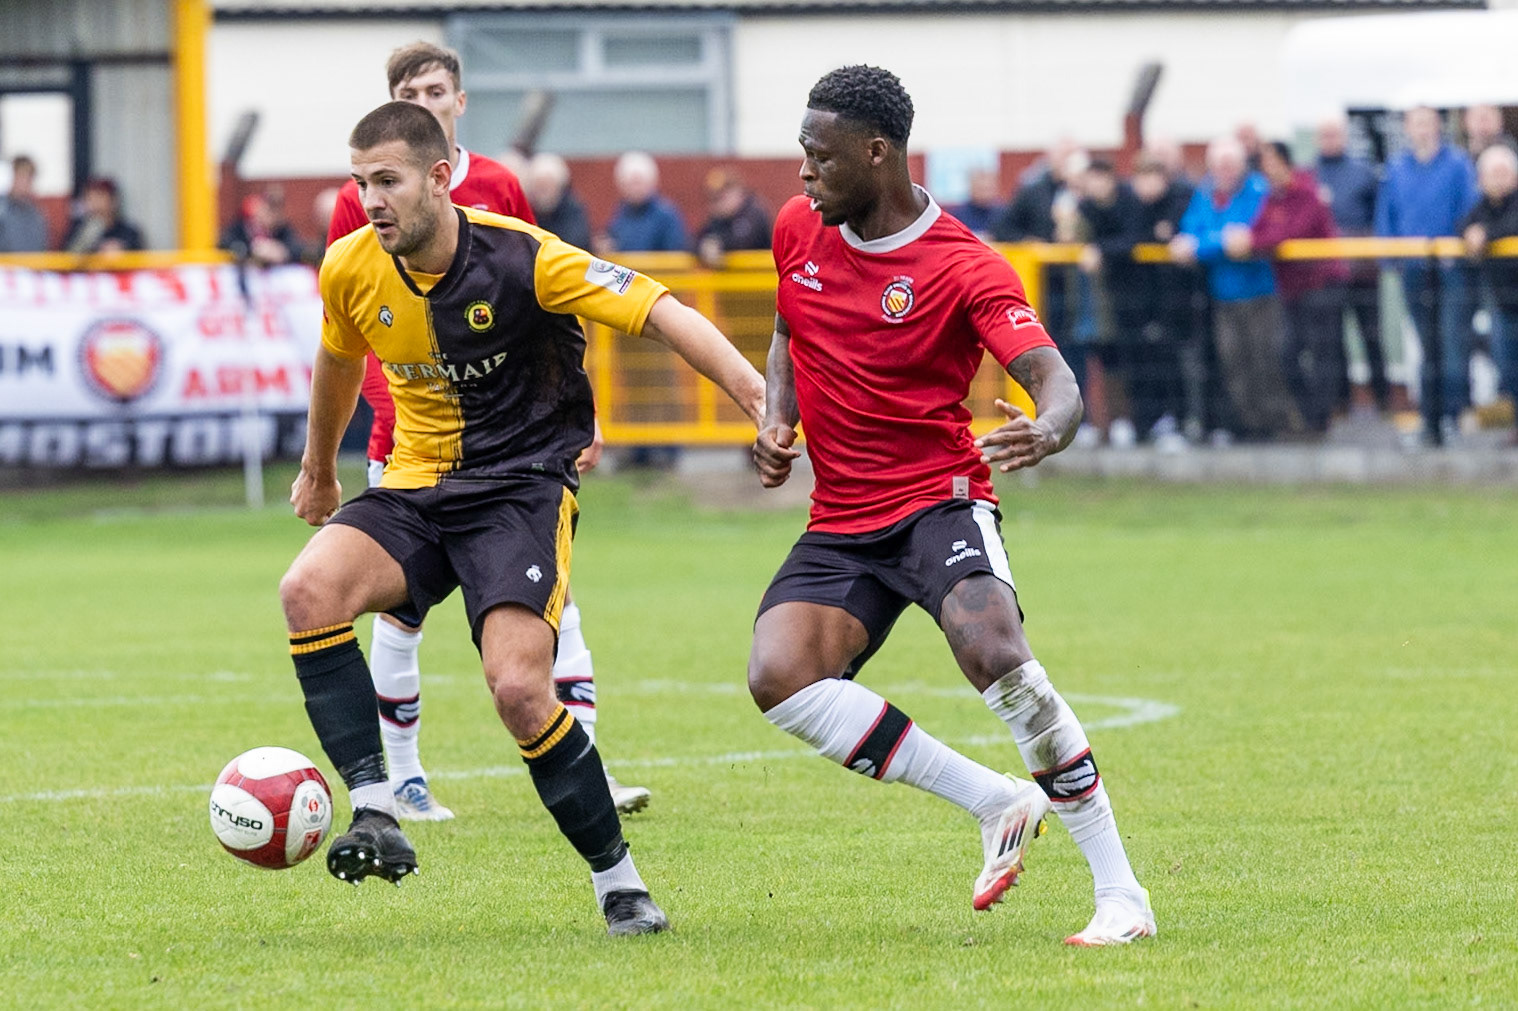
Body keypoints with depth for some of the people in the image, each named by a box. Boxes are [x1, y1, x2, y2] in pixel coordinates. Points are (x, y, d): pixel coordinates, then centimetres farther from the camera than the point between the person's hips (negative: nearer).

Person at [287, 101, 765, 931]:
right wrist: (318, 472, 34)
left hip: (523, 484, -5)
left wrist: (762, 401, -30)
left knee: (520, 690, -22)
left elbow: (663, 316, -18)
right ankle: (375, 814, -24)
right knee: (308, 590, -26)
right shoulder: (350, 270, -2)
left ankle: (620, 882, -2)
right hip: (415, 486, 5)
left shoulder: (521, 258, -18)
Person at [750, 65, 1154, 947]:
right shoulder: (799, 231, 6)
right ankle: (998, 802, -9)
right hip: (839, 523, 6)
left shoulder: (967, 268, -12)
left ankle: (1121, 892, -22)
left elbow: (1057, 383, -22)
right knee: (779, 677, -21)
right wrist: (778, 419, 6)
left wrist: (1047, 432, -46)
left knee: (992, 650, -32)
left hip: (940, 500, -6)